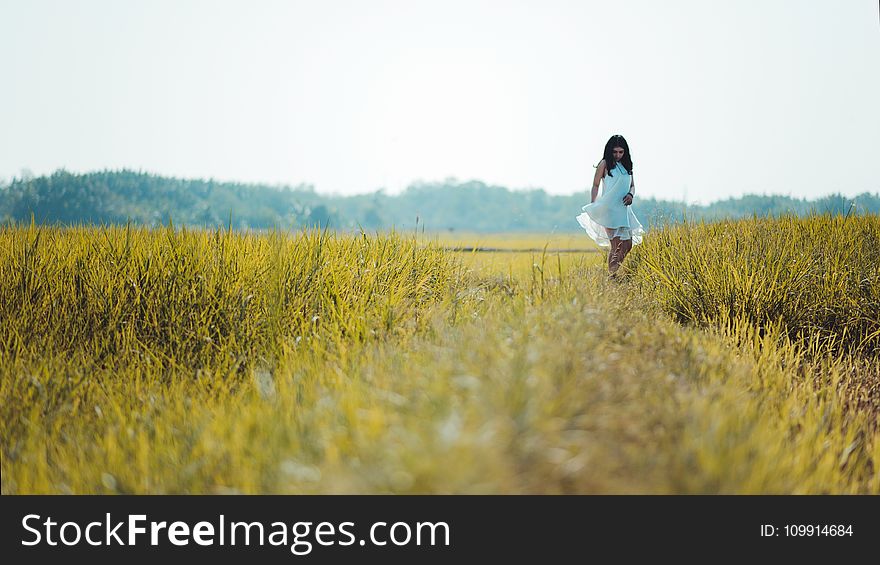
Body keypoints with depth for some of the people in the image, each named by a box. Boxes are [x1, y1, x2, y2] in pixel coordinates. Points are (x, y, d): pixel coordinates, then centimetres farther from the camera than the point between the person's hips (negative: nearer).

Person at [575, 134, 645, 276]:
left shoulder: (626, 165, 14)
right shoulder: (605, 164, -2)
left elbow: (632, 186, 18)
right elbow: (595, 186, -1)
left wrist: (631, 195, -4)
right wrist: (592, 206, -8)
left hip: (624, 209, 7)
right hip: (609, 209, -7)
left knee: (628, 244, 6)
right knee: (616, 246, -12)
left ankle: (615, 270, 20)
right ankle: (612, 275, -7)